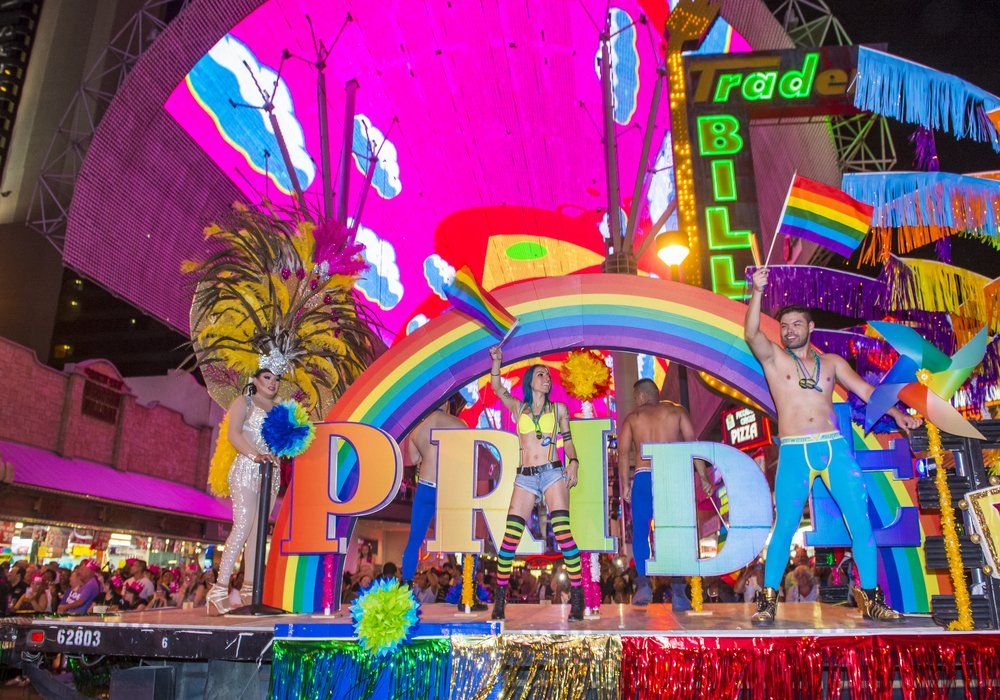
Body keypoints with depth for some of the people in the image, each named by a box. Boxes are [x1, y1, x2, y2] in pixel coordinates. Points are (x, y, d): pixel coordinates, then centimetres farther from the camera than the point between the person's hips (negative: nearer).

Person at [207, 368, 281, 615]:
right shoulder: (243, 402, 6)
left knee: (258, 530, 2)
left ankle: (248, 591, 5)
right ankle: (220, 590, -16)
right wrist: (255, 455, -20)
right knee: (243, 526, -17)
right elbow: (233, 433, -7)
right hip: (246, 468, -6)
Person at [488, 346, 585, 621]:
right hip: (525, 476, 1)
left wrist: (573, 462, -4)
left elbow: (567, 439, 14)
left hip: (553, 473, -1)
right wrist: (496, 362, -15)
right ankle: (500, 598, 10)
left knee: (562, 532, -13)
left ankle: (577, 598, -5)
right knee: (510, 537, -4)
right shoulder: (517, 407, 12)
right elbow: (496, 387, 0)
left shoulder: (559, 409, 12)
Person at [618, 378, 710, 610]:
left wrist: (625, 485, 6)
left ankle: (643, 582, -6)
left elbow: (623, 452, 5)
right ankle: (677, 589, -4)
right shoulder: (676, 411, 14)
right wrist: (703, 477, 1)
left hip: (644, 478, 0)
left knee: (640, 533, 10)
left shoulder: (632, 418, 15)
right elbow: (692, 443, 2)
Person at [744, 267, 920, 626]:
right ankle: (768, 600, 4)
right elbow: (751, 333, -11)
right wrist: (757, 292, -23)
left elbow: (865, 389, 11)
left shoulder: (831, 362, 16)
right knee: (785, 526, -7)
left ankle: (870, 599, 16)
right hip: (794, 452, -3)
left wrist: (897, 413, -4)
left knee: (861, 521, 2)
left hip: (835, 448, 3)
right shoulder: (773, 357, 7)